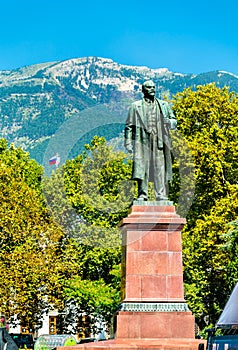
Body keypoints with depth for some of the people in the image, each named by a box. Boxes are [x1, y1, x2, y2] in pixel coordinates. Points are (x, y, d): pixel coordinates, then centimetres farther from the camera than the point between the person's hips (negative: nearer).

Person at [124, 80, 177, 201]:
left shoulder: (164, 105, 19)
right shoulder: (136, 106, 13)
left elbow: (174, 122, 20)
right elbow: (129, 126, 11)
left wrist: (169, 122, -4)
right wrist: (128, 142, 2)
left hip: (159, 141, 1)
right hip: (143, 141, -1)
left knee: (160, 168, -4)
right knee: (142, 167, -6)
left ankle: (162, 196, -1)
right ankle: (142, 194, 2)